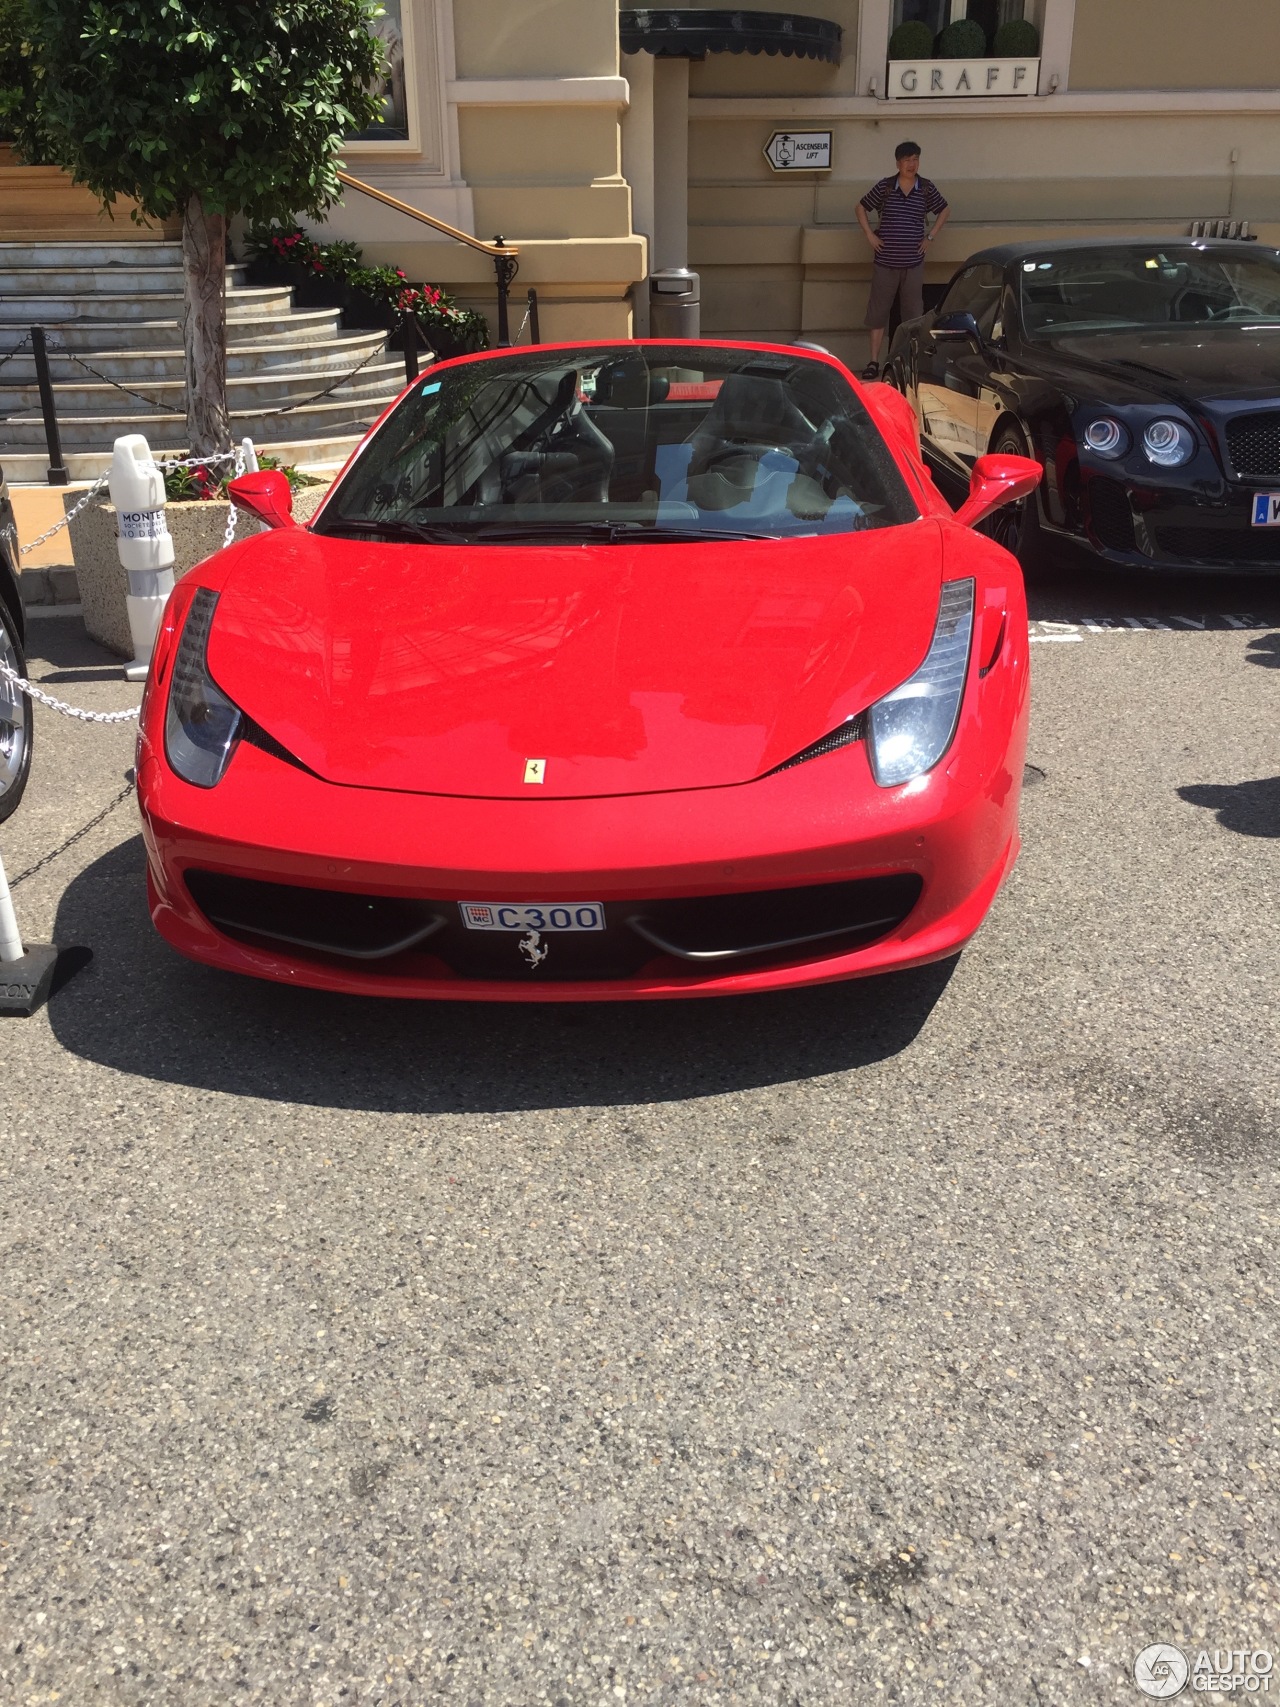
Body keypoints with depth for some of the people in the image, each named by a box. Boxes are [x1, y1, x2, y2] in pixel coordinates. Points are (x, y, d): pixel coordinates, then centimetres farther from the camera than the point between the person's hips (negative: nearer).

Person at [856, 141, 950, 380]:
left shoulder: (927, 188, 3)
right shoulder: (885, 187, -1)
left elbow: (944, 210, 17)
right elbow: (861, 208, 11)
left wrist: (930, 236, 8)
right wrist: (870, 235, 2)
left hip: (913, 263, 1)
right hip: (885, 262, -1)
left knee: (913, 312, 5)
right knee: (878, 311, 0)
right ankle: (873, 362, 5)